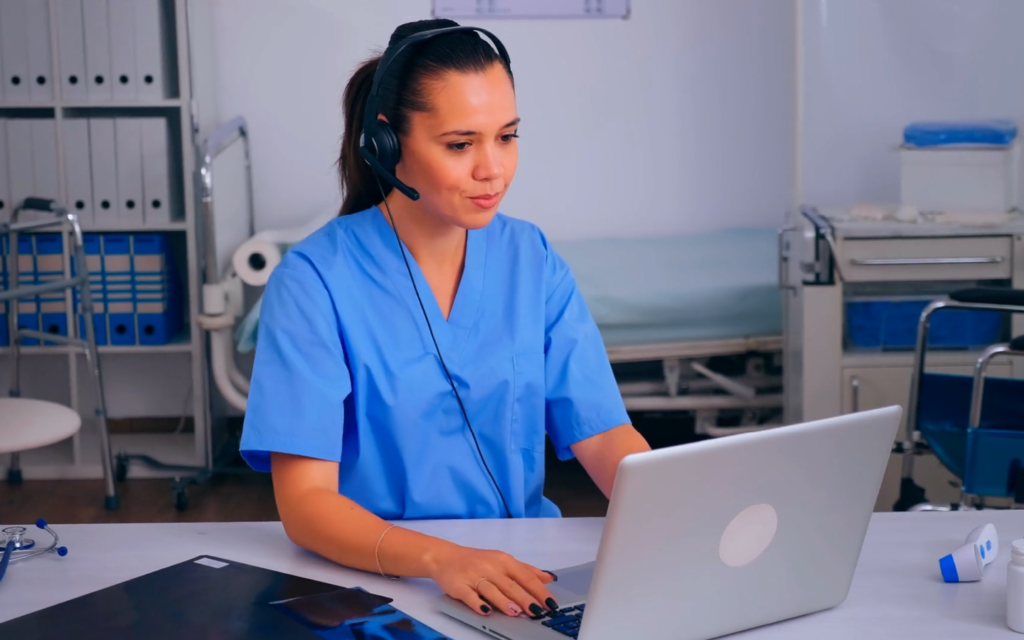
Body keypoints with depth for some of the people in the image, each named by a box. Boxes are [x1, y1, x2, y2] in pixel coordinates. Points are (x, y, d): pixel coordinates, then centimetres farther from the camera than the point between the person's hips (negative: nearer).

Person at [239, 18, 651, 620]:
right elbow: (305, 500, -16)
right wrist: (441, 559, -33)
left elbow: (605, 435, 0)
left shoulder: (533, 260, 4)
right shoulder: (314, 280, -11)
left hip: (524, 573, 3)